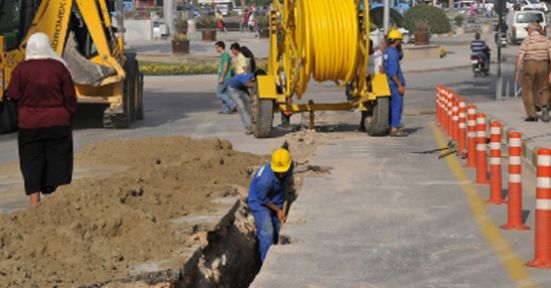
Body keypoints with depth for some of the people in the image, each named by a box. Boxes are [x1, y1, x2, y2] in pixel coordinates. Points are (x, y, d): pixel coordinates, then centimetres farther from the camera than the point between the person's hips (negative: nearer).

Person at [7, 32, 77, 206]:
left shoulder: (21, 69, -7)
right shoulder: (59, 67, -5)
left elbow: (13, 95, -2)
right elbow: (70, 96, -1)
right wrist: (70, 114, 13)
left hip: (29, 125, 0)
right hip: (58, 123, 1)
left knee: (31, 162, 6)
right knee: (58, 160, 8)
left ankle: (34, 201, 1)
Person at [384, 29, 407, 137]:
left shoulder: (387, 51, 11)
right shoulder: (392, 53, -18)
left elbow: (399, 56, 31)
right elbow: (392, 72, -23)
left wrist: (399, 47, 16)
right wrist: (400, 85, -21)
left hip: (393, 83, 10)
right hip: (395, 83, -10)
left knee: (394, 105, 14)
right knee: (397, 105, -8)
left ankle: (394, 126, 18)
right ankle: (395, 128, -8)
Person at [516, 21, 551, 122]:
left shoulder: (527, 41, -6)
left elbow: (520, 57, -10)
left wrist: (518, 72, -3)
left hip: (529, 66, -3)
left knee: (528, 91, 10)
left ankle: (532, 115, 4)